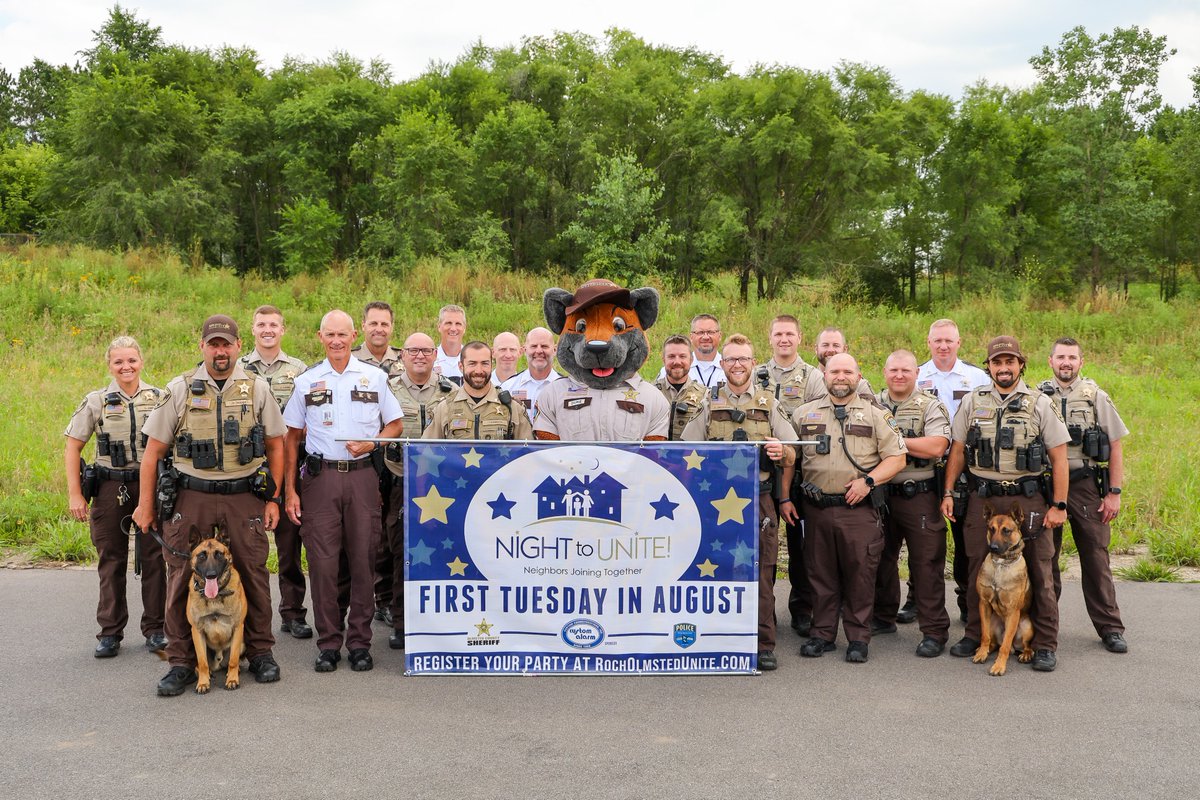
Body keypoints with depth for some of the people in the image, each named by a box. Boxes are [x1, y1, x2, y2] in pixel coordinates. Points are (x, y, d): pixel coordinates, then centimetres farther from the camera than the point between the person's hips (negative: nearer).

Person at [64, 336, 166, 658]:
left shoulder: (159, 398, 2)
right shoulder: (96, 401, 0)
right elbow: (73, 448, 3)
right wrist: (74, 494, -3)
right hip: (110, 489, 0)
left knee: (154, 559, 3)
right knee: (111, 562, 7)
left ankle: (155, 629, 16)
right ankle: (110, 633, 17)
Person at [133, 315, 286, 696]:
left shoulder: (257, 388, 4)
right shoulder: (179, 389, 2)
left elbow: (275, 445, 9)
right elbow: (153, 450, 5)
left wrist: (274, 498, 4)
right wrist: (145, 505, 3)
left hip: (244, 496, 0)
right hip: (191, 496, 0)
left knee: (254, 574, 5)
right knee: (182, 576, 2)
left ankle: (260, 653, 20)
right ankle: (181, 662, 13)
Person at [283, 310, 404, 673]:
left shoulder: (374, 377, 9)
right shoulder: (306, 382, 10)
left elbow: (396, 423, 13)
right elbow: (293, 437, 11)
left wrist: (371, 443, -7)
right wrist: (290, 490, 4)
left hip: (362, 476, 0)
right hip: (319, 477, 0)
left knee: (363, 560, 1)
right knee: (322, 562, -1)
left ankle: (359, 642, 11)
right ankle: (328, 643, 10)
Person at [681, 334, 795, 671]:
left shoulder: (769, 403, 12)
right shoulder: (708, 404, 11)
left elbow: (791, 454, 7)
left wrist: (782, 451, -15)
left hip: (759, 498, 0)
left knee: (761, 573, -2)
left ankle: (764, 645, 7)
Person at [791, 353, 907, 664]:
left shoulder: (876, 414, 5)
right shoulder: (805, 414, 11)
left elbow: (896, 458, 1)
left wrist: (868, 480, -12)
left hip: (860, 509, -2)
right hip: (817, 509, 2)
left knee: (860, 573, 1)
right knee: (821, 573, 8)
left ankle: (858, 638, 12)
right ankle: (822, 634, 20)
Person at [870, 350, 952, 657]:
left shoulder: (930, 406, -4)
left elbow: (936, 447, -18)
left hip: (919, 496, -4)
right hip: (879, 494, 5)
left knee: (926, 563, -2)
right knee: (881, 558, 15)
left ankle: (934, 631, 6)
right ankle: (883, 617, 31)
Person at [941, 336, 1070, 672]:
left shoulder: (1040, 403, 1)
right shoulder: (972, 402, 7)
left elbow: (1059, 456, 0)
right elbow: (957, 451, 10)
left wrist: (1058, 505, -5)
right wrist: (948, 493, 4)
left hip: (1028, 500, -2)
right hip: (981, 498, 2)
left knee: (1039, 573, 2)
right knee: (978, 569, 9)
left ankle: (1045, 645, 12)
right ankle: (975, 635, 22)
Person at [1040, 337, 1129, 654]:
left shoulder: (1096, 397, 2)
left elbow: (1115, 447, 1)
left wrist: (1114, 493, -4)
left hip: (1086, 487, -1)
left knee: (1096, 558, 1)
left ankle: (1110, 627, 11)